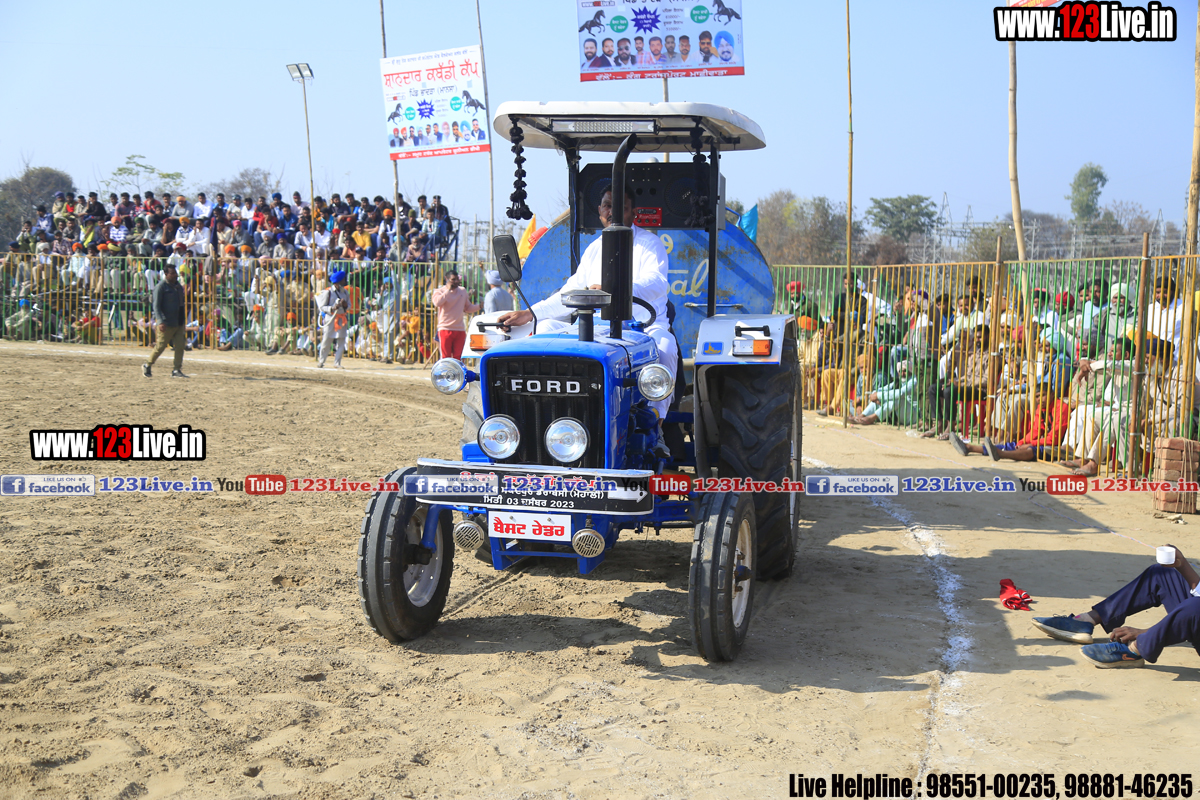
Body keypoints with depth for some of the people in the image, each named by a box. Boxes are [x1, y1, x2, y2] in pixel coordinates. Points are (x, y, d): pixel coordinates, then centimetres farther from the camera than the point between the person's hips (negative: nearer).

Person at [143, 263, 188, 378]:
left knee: (180, 346, 0)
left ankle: (177, 370, 5)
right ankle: (147, 366, 19)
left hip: (179, 322, 7)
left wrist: (183, 319, 20)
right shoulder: (161, 287, -9)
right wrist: (160, 322, -24)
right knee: (160, 347, 0)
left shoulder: (178, 286, 14)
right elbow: (156, 306, -14)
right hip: (166, 324, -7)